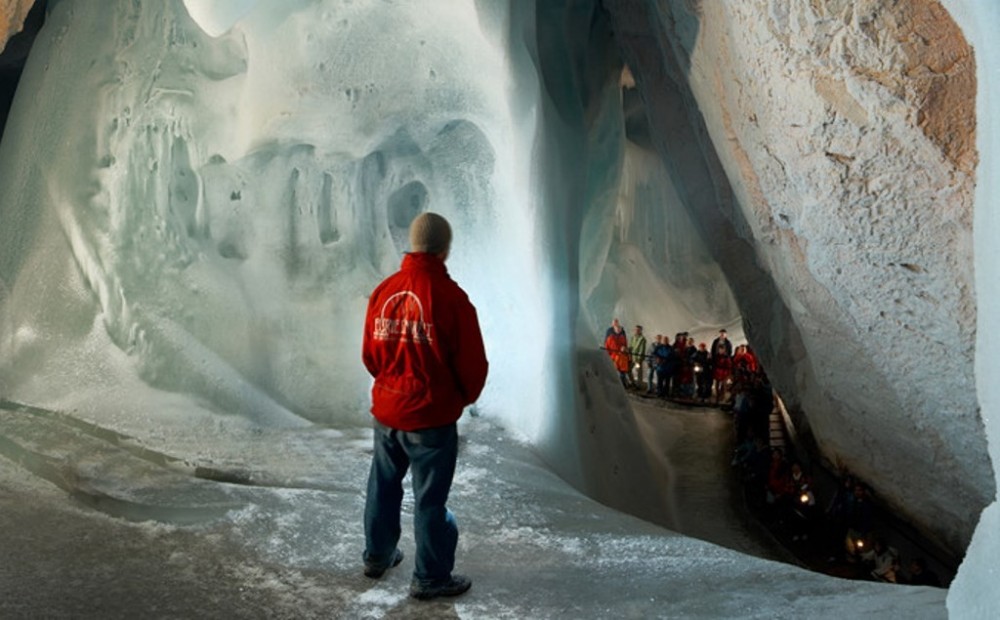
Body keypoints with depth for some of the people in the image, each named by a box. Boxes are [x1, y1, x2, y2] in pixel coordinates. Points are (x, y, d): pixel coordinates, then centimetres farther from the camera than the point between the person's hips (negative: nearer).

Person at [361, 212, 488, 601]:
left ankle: (377, 556, 39)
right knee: (430, 498, 7)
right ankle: (431, 578, 20)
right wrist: (466, 397, 7)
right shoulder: (450, 296, -18)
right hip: (431, 416, -5)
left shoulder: (384, 291, -2)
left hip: (386, 411, 6)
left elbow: (369, 354, 6)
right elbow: (473, 363, -14)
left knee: (383, 486, 22)